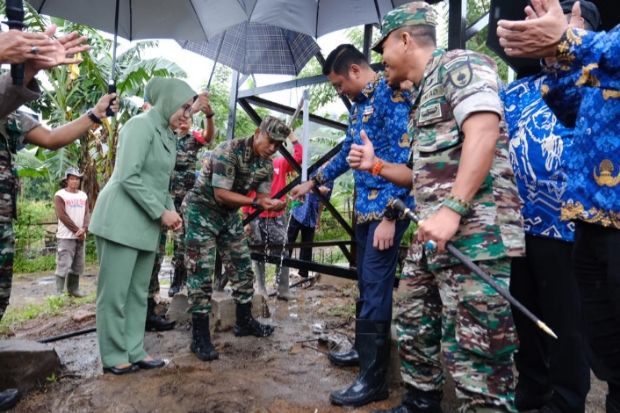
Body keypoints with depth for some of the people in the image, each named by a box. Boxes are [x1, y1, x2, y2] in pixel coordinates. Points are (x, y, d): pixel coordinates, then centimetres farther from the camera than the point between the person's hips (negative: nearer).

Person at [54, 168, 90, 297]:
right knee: (63, 264, -8)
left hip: (81, 236, 5)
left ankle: (73, 289, 19)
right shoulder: (60, 195, -3)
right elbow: (62, 216, -10)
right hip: (66, 236, -5)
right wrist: (76, 230, -12)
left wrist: (84, 228, -12)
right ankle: (59, 292, -2)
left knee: (78, 265, 9)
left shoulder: (83, 195, 13)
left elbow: (87, 213, 6)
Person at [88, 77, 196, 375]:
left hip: (146, 224, 9)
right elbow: (128, 177, -18)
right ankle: (114, 357, 12)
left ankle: (133, 352, 20)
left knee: (138, 291, 11)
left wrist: (170, 211, 4)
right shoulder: (141, 125, -10)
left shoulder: (168, 135, 16)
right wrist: (161, 212, -15)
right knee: (115, 291, 1)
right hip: (121, 221, -9)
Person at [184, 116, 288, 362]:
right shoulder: (228, 151, -25)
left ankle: (244, 321, 25)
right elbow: (221, 194, -29)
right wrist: (255, 201, -35)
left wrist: (274, 204, -27)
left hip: (229, 214, 7)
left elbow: (263, 197, -5)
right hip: (202, 210, -7)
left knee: (243, 268, 9)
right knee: (202, 272, -8)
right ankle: (200, 337, 1)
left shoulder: (267, 164, -3)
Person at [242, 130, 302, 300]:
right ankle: (261, 288, 17)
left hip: (277, 216, 2)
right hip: (256, 217, -1)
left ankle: (283, 289, 7)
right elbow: (245, 194, 0)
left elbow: (298, 157, -5)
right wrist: (245, 217, -2)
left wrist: (291, 135, -4)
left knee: (282, 252, 1)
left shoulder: (281, 163, 7)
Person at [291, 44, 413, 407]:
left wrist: (390, 216, -22)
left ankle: (374, 379, 6)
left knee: (376, 288, -6)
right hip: (365, 208, 9)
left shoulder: (391, 94, -10)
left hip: (386, 209, -9)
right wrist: (313, 182, 32)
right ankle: (363, 349, 35)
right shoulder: (358, 104, 18)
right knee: (365, 283, 17)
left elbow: (403, 156, -18)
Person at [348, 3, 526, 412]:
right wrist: (376, 164, 19)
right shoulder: (421, 97, 25)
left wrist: (452, 210, -27)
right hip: (433, 234, 10)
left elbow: (483, 133, -19)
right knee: (414, 326, 18)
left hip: (475, 231, -10)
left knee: (472, 348, -7)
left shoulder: (459, 65, -2)